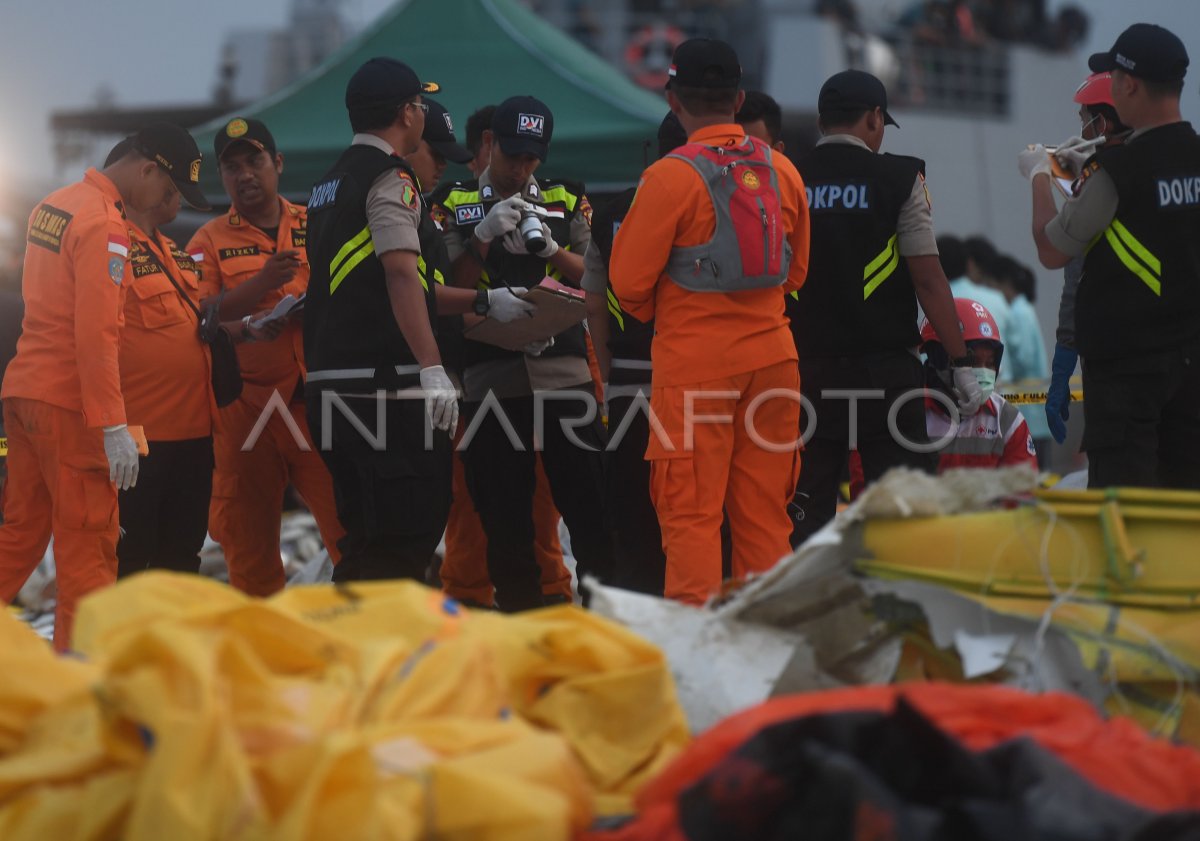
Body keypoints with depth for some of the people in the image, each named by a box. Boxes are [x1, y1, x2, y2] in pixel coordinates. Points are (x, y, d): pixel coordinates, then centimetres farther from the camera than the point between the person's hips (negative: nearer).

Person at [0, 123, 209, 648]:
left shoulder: (51, 206, 14)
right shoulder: (105, 225, -15)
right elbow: (96, 333, -21)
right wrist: (113, 426, -21)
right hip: (69, 403, -9)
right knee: (88, 543, -4)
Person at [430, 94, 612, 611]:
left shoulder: (567, 200, 13)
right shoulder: (454, 204, 10)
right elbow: (451, 290, 2)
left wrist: (551, 249, -12)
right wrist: (485, 236, -11)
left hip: (563, 369, 0)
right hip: (490, 373, 0)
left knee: (586, 500, -4)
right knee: (503, 511, 1)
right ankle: (519, 607, 8)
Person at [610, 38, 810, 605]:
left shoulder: (671, 177, -11)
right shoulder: (781, 171, 5)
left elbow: (628, 281, -6)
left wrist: (656, 315, 14)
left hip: (695, 361, -5)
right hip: (772, 355, 5)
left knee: (691, 514, -1)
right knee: (764, 511, 10)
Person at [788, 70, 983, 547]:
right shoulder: (898, 178, -4)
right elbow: (928, 279, -7)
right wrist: (961, 362, -3)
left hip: (807, 368, 3)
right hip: (885, 370, -3)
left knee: (806, 511, 6)